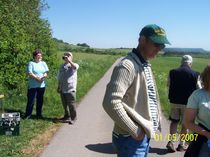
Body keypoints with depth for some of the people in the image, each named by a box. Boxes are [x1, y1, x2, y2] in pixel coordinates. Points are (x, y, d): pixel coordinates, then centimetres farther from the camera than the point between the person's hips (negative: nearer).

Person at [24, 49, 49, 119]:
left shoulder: (43, 63, 12)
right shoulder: (31, 63, -2)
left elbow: (47, 72, 4)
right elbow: (30, 73, -12)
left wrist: (43, 76, -16)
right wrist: (37, 78, -19)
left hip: (42, 85, 4)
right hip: (33, 86, -4)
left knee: (40, 100, 11)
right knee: (31, 100, -1)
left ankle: (39, 114, 22)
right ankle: (28, 114, 10)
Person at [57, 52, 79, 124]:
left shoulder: (73, 65, -4)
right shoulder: (62, 66, 14)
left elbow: (75, 67, -32)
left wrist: (69, 61, -27)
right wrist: (59, 87, 20)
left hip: (70, 89, -6)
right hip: (62, 89, 6)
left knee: (71, 105, -2)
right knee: (65, 104, 16)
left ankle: (73, 118, 9)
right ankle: (67, 116, 32)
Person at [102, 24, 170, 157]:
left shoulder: (146, 65, 10)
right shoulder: (127, 66, -21)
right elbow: (111, 103, -30)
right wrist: (135, 131, -22)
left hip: (145, 135, 9)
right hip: (131, 139, -9)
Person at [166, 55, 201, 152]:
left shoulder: (172, 72, -5)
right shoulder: (195, 74, -11)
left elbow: (168, 85, 8)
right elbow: (199, 90, -6)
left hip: (174, 101, 2)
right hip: (187, 102, -2)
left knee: (174, 121, 15)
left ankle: (171, 142, 8)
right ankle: (182, 145, 20)